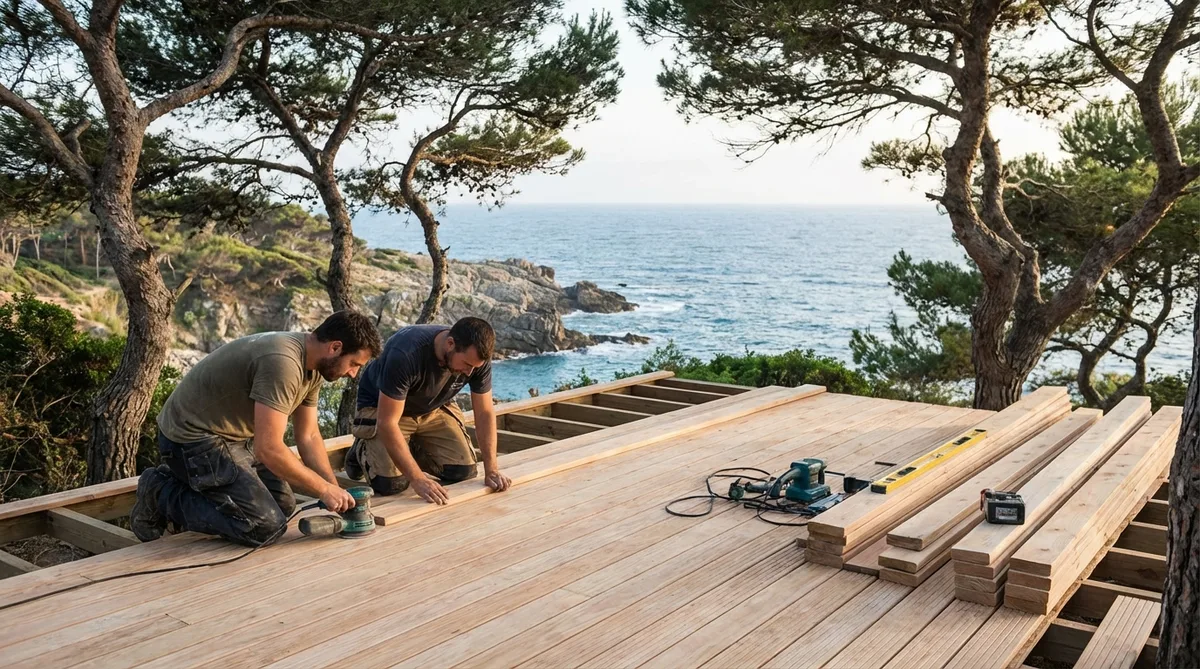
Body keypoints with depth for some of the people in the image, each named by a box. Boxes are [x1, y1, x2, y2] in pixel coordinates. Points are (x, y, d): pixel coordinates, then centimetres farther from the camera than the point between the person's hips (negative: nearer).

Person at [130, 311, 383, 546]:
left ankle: (182, 482, 19)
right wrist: (325, 489, -20)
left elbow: (308, 436, 8)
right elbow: (269, 449, -31)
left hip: (233, 436, 10)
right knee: (265, 527, -15)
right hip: (193, 438, -10)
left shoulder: (312, 366, 1)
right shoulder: (282, 363, -30)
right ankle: (162, 495, 0)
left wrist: (336, 493, -2)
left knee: (283, 506, 12)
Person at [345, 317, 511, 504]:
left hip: (434, 408, 5)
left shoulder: (478, 357, -23)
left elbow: (484, 413, -11)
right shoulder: (405, 355, -39)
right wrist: (418, 480, -41)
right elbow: (387, 422, -37)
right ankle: (363, 450, 12)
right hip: (383, 407, -4)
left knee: (464, 471, -11)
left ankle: (415, 450, 18)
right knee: (391, 484, -21)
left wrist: (491, 470, -19)